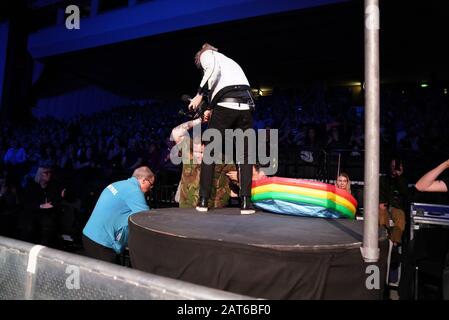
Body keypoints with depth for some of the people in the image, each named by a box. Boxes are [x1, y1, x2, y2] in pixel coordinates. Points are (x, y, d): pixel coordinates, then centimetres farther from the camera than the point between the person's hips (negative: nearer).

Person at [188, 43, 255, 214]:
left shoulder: (206, 54, 17)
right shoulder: (229, 61, 36)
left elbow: (213, 69, -7)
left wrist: (200, 94, -2)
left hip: (226, 104, -5)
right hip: (246, 105, 5)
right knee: (245, 155, 9)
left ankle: (203, 200, 7)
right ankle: (245, 202, 2)